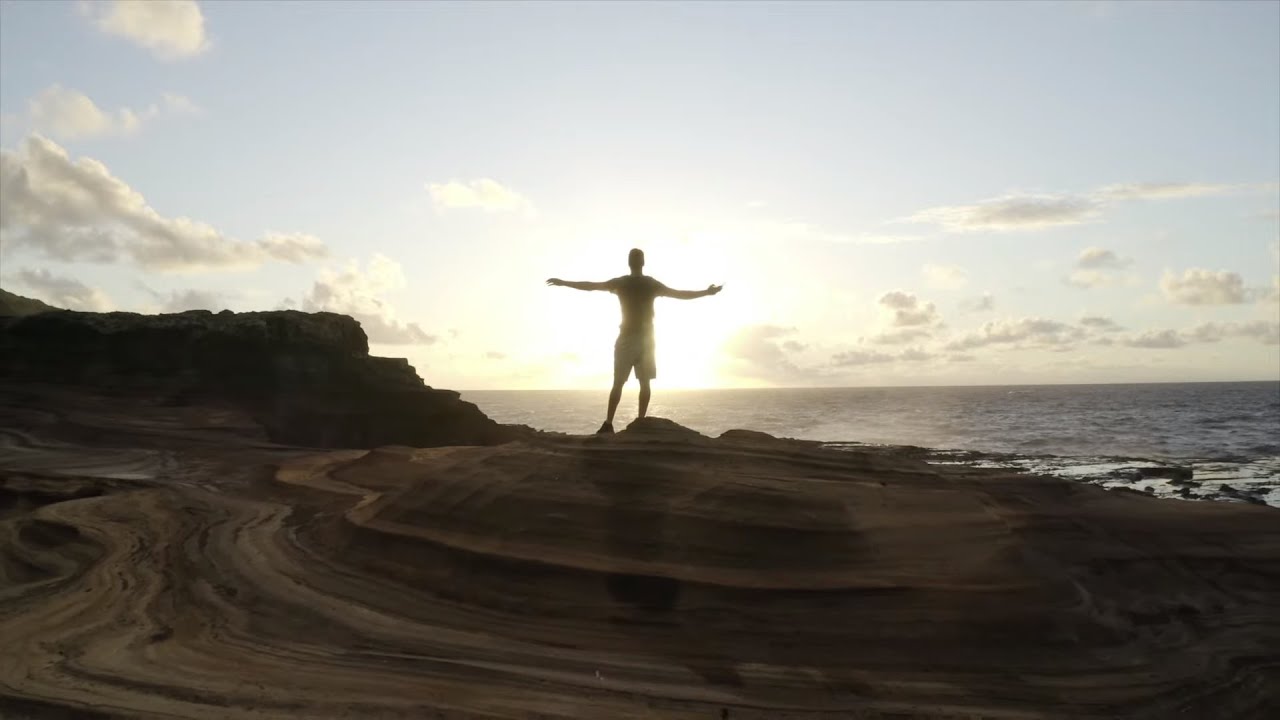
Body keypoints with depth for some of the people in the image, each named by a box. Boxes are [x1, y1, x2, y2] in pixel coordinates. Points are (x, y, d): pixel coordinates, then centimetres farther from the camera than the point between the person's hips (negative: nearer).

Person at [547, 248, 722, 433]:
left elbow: (590, 286, 3)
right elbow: (680, 294, 6)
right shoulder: (652, 284, 2)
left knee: (618, 383, 1)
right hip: (646, 338, 1)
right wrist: (707, 292, 16)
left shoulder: (620, 283, 0)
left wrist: (563, 283, 14)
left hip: (627, 337, -1)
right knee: (644, 382, 5)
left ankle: (608, 424, -5)